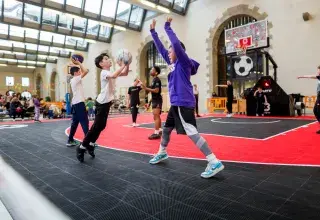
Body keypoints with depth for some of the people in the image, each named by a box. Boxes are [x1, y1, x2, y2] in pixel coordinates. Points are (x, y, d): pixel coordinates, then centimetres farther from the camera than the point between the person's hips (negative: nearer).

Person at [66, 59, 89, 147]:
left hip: (75, 104, 10)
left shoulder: (73, 80, 17)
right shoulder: (76, 79, -9)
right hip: (79, 104, -10)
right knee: (84, 122, -10)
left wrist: (77, 64, 20)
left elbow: (83, 71, 27)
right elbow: (86, 71, -19)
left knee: (75, 123, 12)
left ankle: (70, 141, 17)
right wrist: (78, 63, -7)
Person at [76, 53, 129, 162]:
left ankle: (90, 145, 28)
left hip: (107, 102, 9)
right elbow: (114, 76, -37)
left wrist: (127, 64, -6)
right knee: (96, 126, -5)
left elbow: (125, 73, 10)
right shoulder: (104, 72, -15)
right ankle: (82, 148, 7)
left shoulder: (111, 72, 12)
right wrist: (122, 66, -29)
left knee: (101, 126, 14)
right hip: (102, 103, -9)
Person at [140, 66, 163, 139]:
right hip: (155, 100, 10)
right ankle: (159, 131, 24)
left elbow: (156, 90, -24)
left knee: (156, 116, -14)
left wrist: (146, 88, -24)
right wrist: (150, 101, 21)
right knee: (157, 116, 15)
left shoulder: (157, 80, -13)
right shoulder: (154, 80, 17)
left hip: (157, 100, -10)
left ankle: (156, 133, -15)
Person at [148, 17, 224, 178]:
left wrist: (167, 27, -7)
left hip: (183, 103, -9)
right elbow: (161, 49, 24)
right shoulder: (173, 63, 17)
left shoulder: (184, 62, -4)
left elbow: (176, 43, -17)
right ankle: (162, 152, 41)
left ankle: (215, 162, -14)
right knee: (166, 128, 20)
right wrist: (153, 32, 25)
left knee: (191, 132, -16)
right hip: (176, 103, 9)